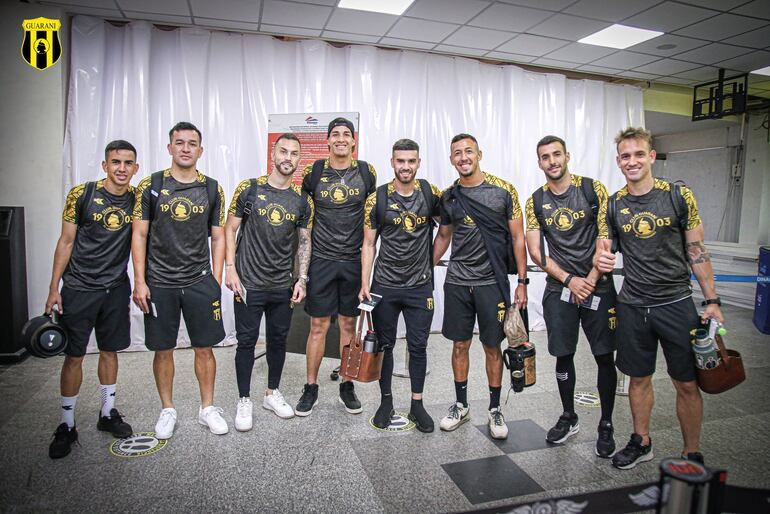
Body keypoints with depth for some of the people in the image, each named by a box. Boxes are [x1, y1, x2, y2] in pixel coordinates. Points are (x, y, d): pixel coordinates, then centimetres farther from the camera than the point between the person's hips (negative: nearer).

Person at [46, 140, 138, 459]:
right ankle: (67, 426, 19)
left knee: (110, 351, 13)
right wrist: (54, 289, -4)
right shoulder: (81, 195, -9)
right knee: (73, 356, 4)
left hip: (117, 289, 3)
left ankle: (107, 413, 29)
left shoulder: (138, 199, -1)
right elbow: (66, 241, -3)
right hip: (79, 289, -2)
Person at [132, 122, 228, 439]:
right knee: (163, 350, 9)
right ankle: (167, 410, 26)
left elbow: (218, 237, 6)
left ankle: (207, 408, 23)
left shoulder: (212, 189, 4)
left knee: (204, 348, 7)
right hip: (159, 283, 0)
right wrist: (139, 281, -6)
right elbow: (139, 235, 0)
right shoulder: (151, 185, 0)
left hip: (200, 282, 1)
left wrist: (216, 281, 1)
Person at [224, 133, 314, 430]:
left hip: (283, 286, 3)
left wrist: (302, 279, 0)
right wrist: (230, 268, -9)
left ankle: (272, 394, 32)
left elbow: (304, 241, 8)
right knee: (247, 341, 5)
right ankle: (244, 400, 21)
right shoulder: (248, 190, -4)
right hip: (248, 283, -3)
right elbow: (230, 229, -1)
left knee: (279, 339, 13)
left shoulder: (302, 201, 4)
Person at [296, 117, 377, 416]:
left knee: (349, 324, 10)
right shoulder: (314, 172, 0)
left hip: (354, 260, 1)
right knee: (318, 326, 4)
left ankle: (346, 385, 24)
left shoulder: (367, 172, 2)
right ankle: (311, 388, 19)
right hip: (321, 260, -1)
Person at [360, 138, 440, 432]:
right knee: (385, 345, 11)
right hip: (384, 286, 0)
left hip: (420, 286, 1)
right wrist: (364, 284, -7)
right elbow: (369, 244, -1)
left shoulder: (430, 193, -1)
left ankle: (417, 404, 22)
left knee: (418, 346, 8)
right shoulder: (377, 199, -4)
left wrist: (430, 260, 6)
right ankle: (386, 401, 27)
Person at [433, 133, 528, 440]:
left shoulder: (503, 190, -4)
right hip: (456, 282, 3)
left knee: (492, 347, 6)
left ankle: (495, 410, 23)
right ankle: (461, 406, 26)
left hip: (492, 282, -3)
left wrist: (522, 282, -5)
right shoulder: (448, 197, 5)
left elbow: (517, 237, -2)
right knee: (460, 345, 10)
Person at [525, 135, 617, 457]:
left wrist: (590, 281, -10)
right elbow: (536, 251, 0)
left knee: (605, 357, 2)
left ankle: (606, 425, 19)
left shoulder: (593, 189, -2)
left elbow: (606, 239, -4)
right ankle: (568, 418, 27)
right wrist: (570, 280, -9)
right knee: (563, 355, 8)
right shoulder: (535, 202, 5)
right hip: (559, 289, 2)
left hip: (598, 287, -2)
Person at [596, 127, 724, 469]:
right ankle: (641, 443, 32)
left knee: (687, 384, 6)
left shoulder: (678, 196, -3)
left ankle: (692, 454, 25)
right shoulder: (613, 204, 2)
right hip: (632, 306, 2)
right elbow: (603, 251, 9)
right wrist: (601, 261, -15)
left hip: (676, 303, -1)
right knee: (639, 378, 14)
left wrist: (712, 301, -2)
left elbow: (696, 250, 0)